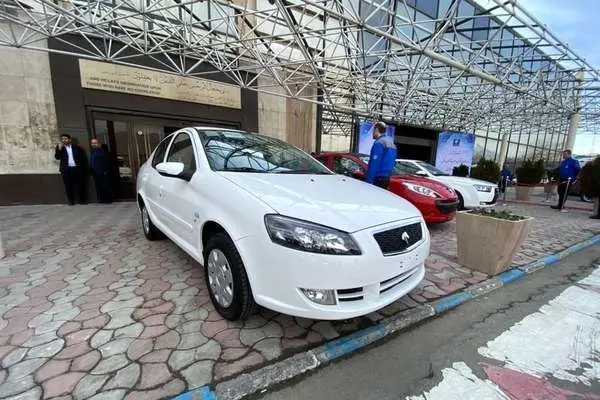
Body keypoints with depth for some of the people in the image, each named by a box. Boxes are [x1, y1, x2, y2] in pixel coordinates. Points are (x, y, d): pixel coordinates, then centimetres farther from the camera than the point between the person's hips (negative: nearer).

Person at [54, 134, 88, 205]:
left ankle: (82, 200, 7)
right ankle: (71, 200, 8)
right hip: (66, 169, 1)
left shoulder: (76, 147, 8)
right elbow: (57, 157, -2)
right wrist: (59, 148, -12)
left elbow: (83, 157, 8)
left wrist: (83, 166, 1)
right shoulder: (59, 147, 9)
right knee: (68, 186, 1)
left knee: (79, 184, 1)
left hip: (77, 168, -1)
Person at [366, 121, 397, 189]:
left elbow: (374, 164, -20)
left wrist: (369, 181, -20)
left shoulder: (379, 143, -13)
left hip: (378, 178, -9)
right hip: (386, 178, 9)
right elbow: (392, 163, 19)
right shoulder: (391, 143, 16)